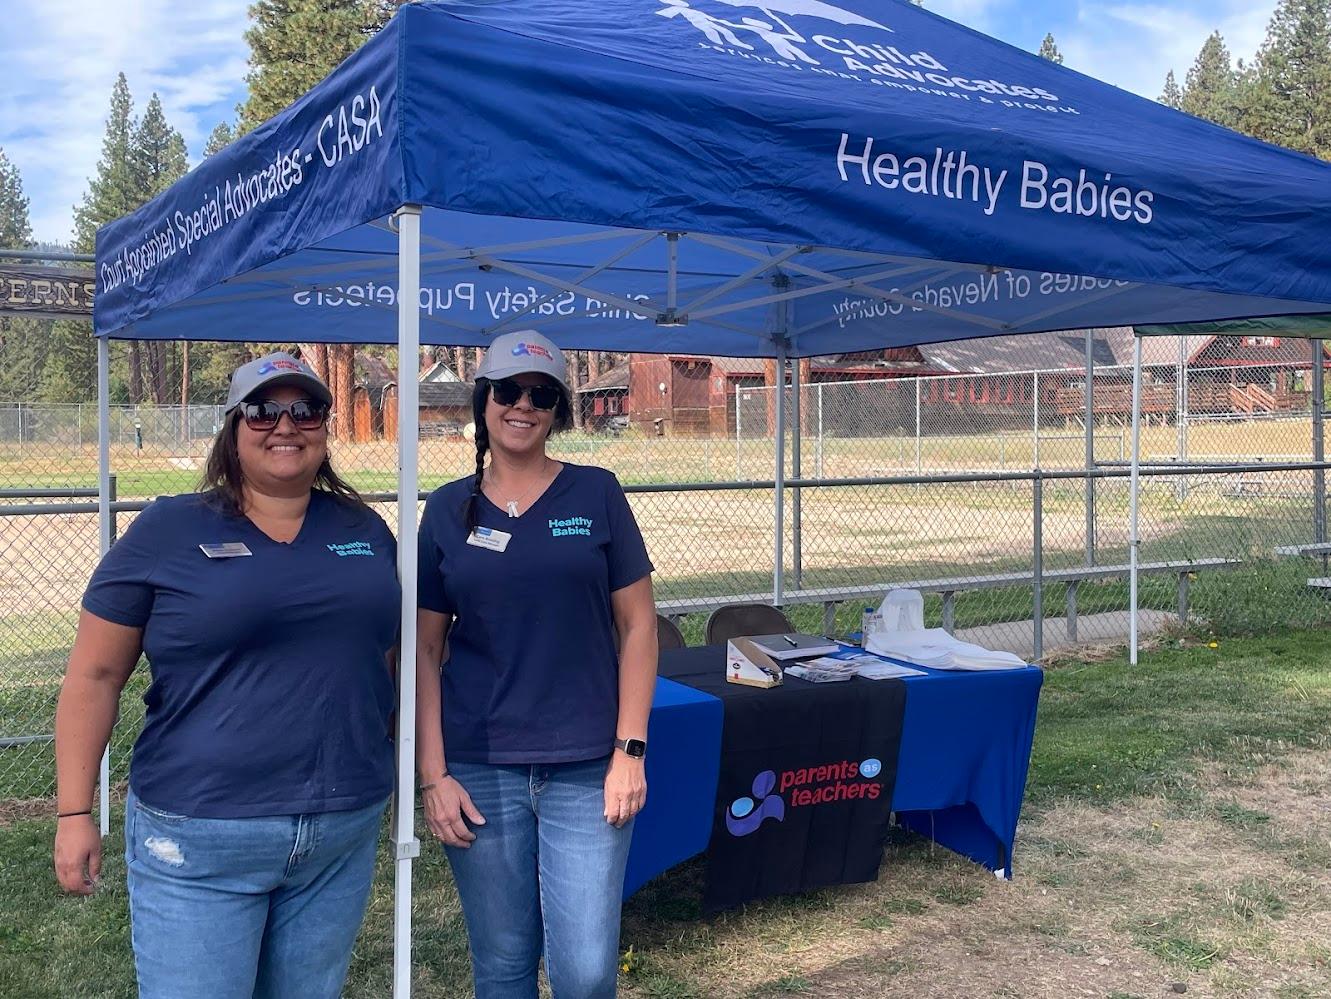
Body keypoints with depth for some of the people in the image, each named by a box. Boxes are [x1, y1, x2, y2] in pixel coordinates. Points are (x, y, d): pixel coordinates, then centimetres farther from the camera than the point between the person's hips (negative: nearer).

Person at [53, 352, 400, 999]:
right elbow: (95, 677, -2)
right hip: (199, 843, -3)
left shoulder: (365, 531, 7)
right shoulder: (168, 532, -4)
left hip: (344, 838, 4)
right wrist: (74, 813, -5)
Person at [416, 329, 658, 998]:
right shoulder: (448, 510, 5)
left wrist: (630, 750, -5)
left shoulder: (596, 494, 1)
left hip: (585, 769, -1)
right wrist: (432, 774, -2)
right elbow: (424, 648, 5)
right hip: (479, 772, 1)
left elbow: (637, 625, 1)